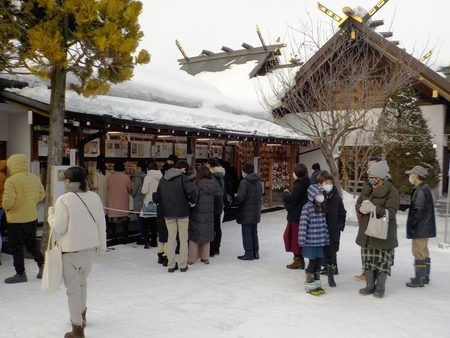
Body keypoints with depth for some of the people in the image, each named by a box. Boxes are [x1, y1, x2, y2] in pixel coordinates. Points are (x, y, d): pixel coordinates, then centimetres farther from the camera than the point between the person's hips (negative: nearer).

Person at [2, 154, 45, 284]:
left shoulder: (11, 181, -19)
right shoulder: (35, 178, 0)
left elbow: (8, 201, -23)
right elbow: (41, 195, 8)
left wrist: (5, 208, -2)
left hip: (16, 219, -6)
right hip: (32, 217, 6)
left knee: (16, 247, 8)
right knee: (32, 243, 22)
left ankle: (20, 274, 16)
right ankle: (42, 265, 17)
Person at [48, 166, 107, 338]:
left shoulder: (64, 199, -15)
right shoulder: (94, 197, -1)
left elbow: (59, 227, -13)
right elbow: (101, 224, 4)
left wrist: (51, 214, 6)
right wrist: (102, 245, 15)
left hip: (70, 248, -5)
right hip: (89, 246, 5)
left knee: (73, 287, 6)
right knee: (81, 282, 24)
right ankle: (81, 316, 41)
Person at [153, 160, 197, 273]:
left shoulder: (163, 179, 7)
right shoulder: (182, 178, -10)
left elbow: (156, 195, 7)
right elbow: (191, 191, -25)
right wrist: (193, 201, -8)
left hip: (168, 213, 4)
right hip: (182, 212, -4)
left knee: (171, 238, 11)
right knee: (183, 238, 6)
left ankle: (171, 265, 12)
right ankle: (183, 265, 10)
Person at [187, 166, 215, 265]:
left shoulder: (197, 186, -16)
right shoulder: (213, 185, 0)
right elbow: (216, 199, 8)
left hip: (197, 215, -4)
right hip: (209, 215, 5)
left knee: (194, 236, 7)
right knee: (206, 235, 15)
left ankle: (191, 258, 12)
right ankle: (205, 258, 21)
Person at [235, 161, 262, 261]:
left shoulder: (244, 182, -18)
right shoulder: (258, 181, 8)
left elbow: (240, 197, -23)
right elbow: (260, 194, 15)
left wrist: (235, 199, -3)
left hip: (246, 212, -8)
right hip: (255, 212, 8)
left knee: (246, 233, 2)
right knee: (254, 232, 16)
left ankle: (249, 254, 7)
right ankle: (255, 252, 23)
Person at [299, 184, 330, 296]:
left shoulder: (322, 207, 9)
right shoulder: (307, 207, -13)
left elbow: (324, 224, 15)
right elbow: (303, 224, -16)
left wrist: (326, 238, 15)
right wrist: (302, 240, -17)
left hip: (320, 241, 7)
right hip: (311, 241, -6)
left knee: (319, 262, 13)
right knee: (312, 262, 2)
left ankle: (317, 284, 27)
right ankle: (309, 286, 16)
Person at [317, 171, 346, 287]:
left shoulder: (337, 198, -1)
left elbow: (342, 214, 8)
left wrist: (340, 227, -1)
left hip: (333, 233, 2)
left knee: (332, 256, 12)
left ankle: (331, 278, 30)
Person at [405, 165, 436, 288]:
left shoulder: (420, 190, -20)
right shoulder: (424, 188, 13)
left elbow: (418, 210, -23)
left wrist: (410, 223, -15)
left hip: (420, 228, -10)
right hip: (425, 227, 10)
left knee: (418, 253, -5)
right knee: (424, 252, 17)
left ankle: (419, 279, 1)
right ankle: (425, 277, 26)